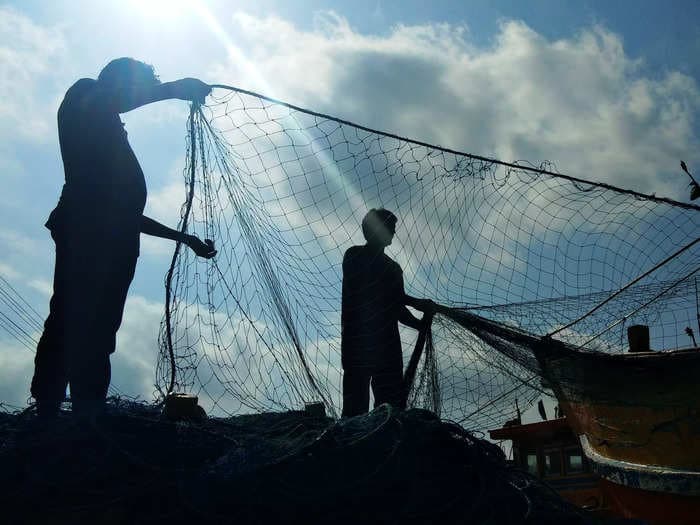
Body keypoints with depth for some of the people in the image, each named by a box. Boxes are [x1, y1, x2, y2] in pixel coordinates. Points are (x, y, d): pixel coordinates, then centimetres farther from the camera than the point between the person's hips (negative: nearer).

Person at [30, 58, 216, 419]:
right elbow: (106, 101, -13)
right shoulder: (82, 98, 13)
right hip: (86, 232, -8)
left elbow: (126, 211, 35)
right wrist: (175, 88, -4)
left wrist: (183, 237, 39)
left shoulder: (113, 142, 34)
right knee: (83, 327, -19)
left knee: (95, 332, -4)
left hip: (110, 240, 8)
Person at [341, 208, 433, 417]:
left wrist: (422, 325, 5)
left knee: (393, 403, -4)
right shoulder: (355, 256, 6)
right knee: (356, 406, -13)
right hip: (358, 340, -6)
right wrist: (415, 302, -8)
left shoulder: (392, 267, 26)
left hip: (387, 343, 7)